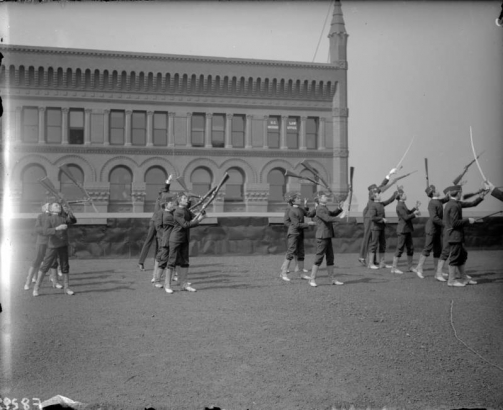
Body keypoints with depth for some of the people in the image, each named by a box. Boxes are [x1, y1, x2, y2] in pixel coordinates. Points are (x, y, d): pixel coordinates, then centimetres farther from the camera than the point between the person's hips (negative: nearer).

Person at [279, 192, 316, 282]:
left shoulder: (301, 209, 10)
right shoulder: (292, 211, -16)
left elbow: (310, 214, 6)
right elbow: (297, 224, -20)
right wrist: (308, 224, -16)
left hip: (300, 234, 9)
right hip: (293, 234, -9)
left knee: (301, 254, 10)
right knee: (291, 253, -6)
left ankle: (301, 273, 16)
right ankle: (283, 273, 1)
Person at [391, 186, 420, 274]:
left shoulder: (403, 205, 13)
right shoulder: (399, 206, -17)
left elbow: (408, 213, 22)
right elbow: (406, 217, -20)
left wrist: (415, 208, 12)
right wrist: (414, 214, -9)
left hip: (407, 229, 10)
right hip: (402, 230, -10)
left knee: (410, 247, 12)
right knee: (400, 248, -5)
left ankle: (409, 267, 21)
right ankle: (394, 268, 1)